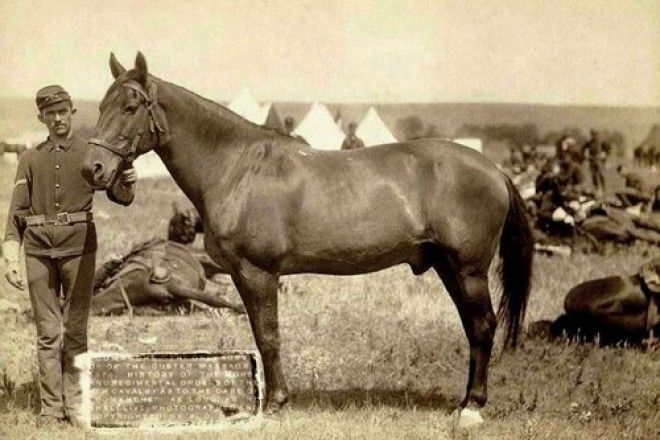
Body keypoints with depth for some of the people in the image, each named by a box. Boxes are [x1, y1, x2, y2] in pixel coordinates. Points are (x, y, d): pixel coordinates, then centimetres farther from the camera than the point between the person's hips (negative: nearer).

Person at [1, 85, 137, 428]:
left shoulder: (90, 154, 7)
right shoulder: (30, 159, 11)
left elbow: (121, 197, -1)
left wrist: (126, 183, -25)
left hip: (78, 248, -1)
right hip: (39, 251, 1)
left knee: (76, 331, 0)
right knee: (47, 333, 2)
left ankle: (75, 406, 6)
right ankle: (50, 409, 6)